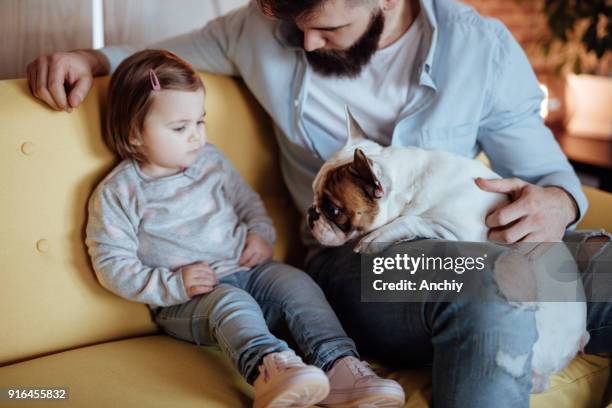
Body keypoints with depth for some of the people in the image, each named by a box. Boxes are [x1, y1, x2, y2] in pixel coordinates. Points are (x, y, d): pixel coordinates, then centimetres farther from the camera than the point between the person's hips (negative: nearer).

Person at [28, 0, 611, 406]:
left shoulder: (482, 47, -2)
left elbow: (547, 170, 5)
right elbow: (164, 54, 20)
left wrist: (556, 202, -20)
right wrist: (92, 59, 0)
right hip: (354, 256, -1)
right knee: (491, 302, -36)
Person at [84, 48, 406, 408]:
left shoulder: (211, 160, 11)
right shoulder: (117, 193, -4)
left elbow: (248, 202, 24)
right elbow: (112, 264, -6)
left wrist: (261, 234, 1)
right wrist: (173, 285, -18)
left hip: (247, 270, 5)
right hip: (187, 302, -5)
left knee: (297, 282, -21)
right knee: (231, 302, -35)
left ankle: (339, 368, -34)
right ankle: (268, 368, -61)